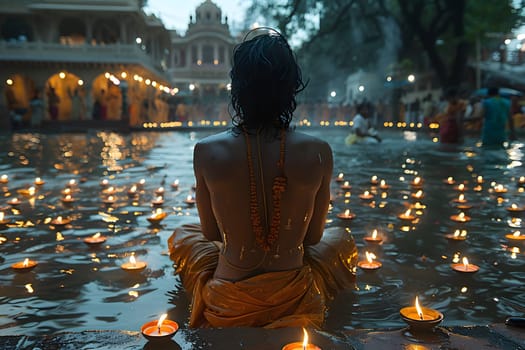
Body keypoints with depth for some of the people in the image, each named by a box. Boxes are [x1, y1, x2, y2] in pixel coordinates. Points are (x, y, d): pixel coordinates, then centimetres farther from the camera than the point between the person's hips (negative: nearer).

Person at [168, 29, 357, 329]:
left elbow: (211, 233, -2)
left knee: (182, 235, 31)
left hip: (226, 308, 1)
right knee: (341, 239, 30)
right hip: (295, 301, 0)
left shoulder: (207, 151, -16)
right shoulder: (318, 152, -16)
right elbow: (313, 237, -2)